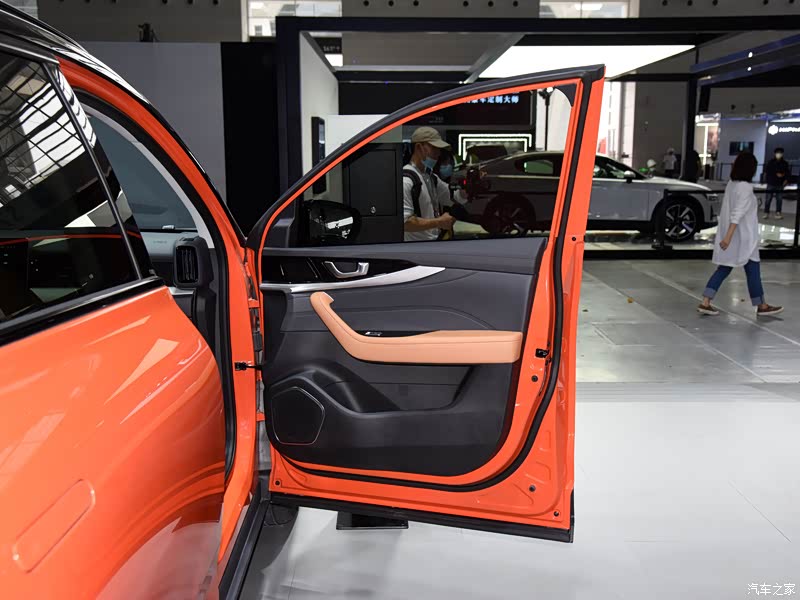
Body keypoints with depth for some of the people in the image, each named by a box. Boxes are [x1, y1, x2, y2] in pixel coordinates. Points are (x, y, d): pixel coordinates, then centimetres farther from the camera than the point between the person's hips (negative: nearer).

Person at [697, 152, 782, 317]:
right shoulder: (745, 187, -18)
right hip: (742, 237, -8)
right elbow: (737, 214, -25)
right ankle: (762, 306, 18)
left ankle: (705, 303, 1)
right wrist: (728, 236, -29)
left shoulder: (731, 184, 8)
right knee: (753, 271, 5)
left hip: (731, 235, 8)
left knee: (723, 269, 9)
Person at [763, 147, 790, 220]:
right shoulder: (770, 162, -1)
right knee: (768, 199, -2)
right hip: (771, 184, -2)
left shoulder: (785, 163, 8)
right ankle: (766, 213, 4)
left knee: (779, 199, 0)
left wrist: (785, 180, -2)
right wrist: (776, 174, -11)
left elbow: (787, 173, 13)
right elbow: (766, 172, -5)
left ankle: (778, 213, 5)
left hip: (780, 184, 2)